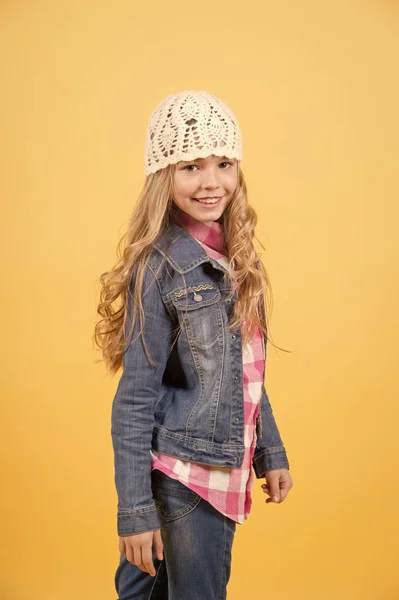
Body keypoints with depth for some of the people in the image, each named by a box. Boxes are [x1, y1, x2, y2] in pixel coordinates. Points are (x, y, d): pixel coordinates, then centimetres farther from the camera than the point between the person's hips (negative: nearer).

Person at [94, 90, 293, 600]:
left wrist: (270, 453, 14)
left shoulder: (236, 257, 5)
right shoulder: (159, 266, -15)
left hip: (226, 468, 6)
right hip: (184, 475, -6)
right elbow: (135, 399, -14)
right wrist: (135, 509, -14)